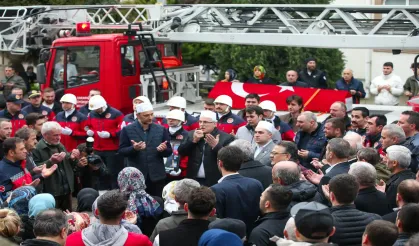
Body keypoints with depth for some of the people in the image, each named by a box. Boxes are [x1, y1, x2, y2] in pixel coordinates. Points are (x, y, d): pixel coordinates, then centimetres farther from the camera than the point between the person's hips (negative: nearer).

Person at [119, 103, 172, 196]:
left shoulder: (161, 129, 5)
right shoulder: (127, 130, 0)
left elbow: (169, 152, 7)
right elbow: (121, 151, -2)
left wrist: (163, 149, -17)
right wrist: (134, 148, -21)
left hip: (156, 175, 2)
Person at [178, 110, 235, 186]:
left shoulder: (226, 137, -4)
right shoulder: (192, 134, 10)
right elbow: (181, 152, 3)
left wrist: (216, 146, -25)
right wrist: (193, 140, -11)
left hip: (215, 183, -4)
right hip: (193, 181, 4)